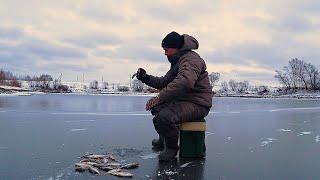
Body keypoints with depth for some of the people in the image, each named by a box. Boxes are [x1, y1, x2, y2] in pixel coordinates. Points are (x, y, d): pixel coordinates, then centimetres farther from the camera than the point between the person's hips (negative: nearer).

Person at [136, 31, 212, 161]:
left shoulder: (191, 59, -17)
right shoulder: (177, 61, 19)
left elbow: (185, 82, -36)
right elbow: (164, 82, 20)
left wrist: (159, 98, -35)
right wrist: (146, 78, 6)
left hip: (197, 104, -11)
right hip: (182, 100, 11)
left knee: (164, 117, -30)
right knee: (156, 107, 18)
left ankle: (172, 148, -3)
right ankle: (163, 140, 32)